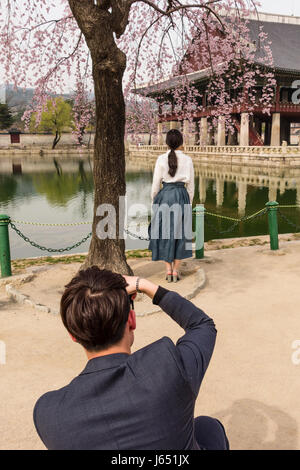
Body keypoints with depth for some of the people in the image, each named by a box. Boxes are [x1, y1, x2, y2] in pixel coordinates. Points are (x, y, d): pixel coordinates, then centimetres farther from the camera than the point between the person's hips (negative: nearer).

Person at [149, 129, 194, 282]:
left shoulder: (161, 159, -4)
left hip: (164, 195, 0)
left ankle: (168, 269, 12)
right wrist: (189, 203, 15)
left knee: (164, 231, 10)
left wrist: (154, 201, 10)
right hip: (182, 196, 1)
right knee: (180, 232, 9)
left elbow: (156, 184, -2)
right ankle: (176, 270, 12)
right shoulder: (188, 160, -1)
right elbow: (191, 185, 4)